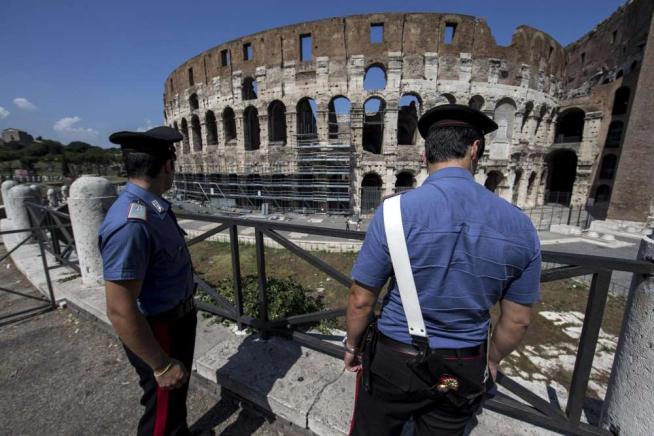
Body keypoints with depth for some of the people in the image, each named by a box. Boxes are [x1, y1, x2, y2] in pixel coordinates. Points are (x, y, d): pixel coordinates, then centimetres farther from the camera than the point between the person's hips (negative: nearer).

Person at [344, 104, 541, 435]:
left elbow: (361, 300, -15)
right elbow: (517, 320, 0)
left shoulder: (395, 211, -22)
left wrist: (352, 345, 4)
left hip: (393, 360, -2)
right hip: (463, 371, 3)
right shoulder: (519, 225, -10)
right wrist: (491, 361, 18)